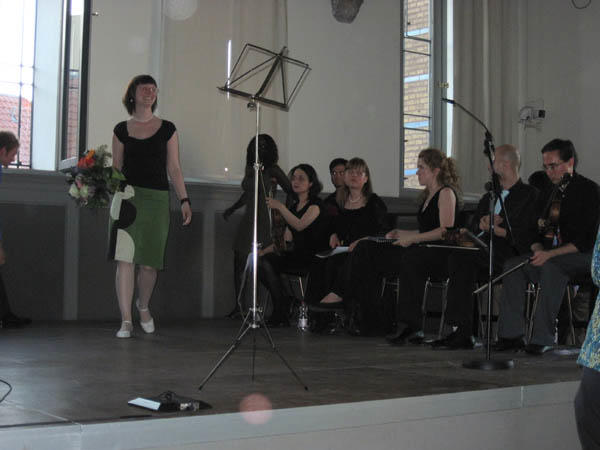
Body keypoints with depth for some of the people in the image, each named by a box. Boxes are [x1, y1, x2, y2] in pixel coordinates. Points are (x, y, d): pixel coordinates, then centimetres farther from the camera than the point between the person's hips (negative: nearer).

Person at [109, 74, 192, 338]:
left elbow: (174, 169, 9)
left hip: (157, 199, 0)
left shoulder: (167, 129, 10)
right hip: (128, 197, 0)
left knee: (149, 263, 2)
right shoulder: (122, 130, 10)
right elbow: (116, 168, 11)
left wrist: (184, 200, 2)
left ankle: (143, 306, 30)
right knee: (125, 259, -9)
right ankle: (126, 320, -4)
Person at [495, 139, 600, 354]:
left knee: (551, 266, -36)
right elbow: (541, 230, 18)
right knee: (513, 264, -16)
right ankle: (512, 334, -19)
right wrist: (538, 249, -6)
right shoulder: (554, 190, 15)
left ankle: (543, 338, -32)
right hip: (549, 254, 7)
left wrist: (550, 254, -25)